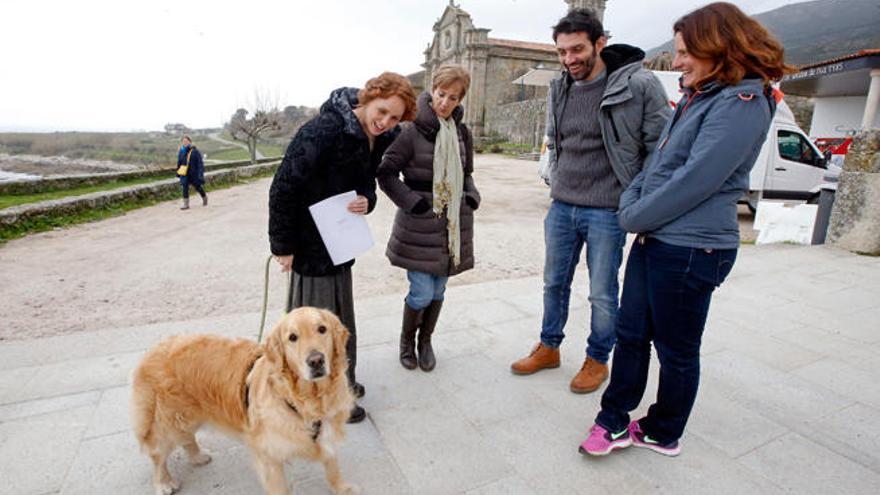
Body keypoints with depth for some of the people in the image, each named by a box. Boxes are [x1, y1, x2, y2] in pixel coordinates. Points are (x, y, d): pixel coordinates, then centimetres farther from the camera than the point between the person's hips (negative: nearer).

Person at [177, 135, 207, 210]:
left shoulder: (195, 151, -9)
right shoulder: (181, 151, 3)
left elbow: (200, 163, -9)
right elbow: (179, 163, 14)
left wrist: (200, 173, -15)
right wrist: (178, 172, 15)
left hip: (194, 173, -3)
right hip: (185, 173, 3)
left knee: (198, 187, 10)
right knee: (185, 187, -5)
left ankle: (204, 197, 37)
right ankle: (186, 204, -2)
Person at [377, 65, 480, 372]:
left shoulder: (462, 133, 9)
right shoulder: (414, 131, -9)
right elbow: (386, 172, -7)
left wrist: (471, 198, 5)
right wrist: (412, 202, -12)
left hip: (452, 224, 5)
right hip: (419, 224, -5)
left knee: (438, 291, 12)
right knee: (422, 293, -3)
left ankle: (425, 341, 35)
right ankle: (407, 339, 26)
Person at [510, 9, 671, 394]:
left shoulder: (639, 86, -11)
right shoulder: (559, 90, 6)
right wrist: (557, 185, 13)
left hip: (606, 212, -5)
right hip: (560, 208, 6)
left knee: (602, 294, 6)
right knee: (554, 283, 16)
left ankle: (597, 360, 29)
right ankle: (548, 348, 35)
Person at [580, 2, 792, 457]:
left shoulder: (742, 103, -14)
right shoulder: (694, 99, 15)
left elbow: (696, 180, -21)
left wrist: (635, 218, -11)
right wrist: (630, 204, 1)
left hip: (691, 249, -9)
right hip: (653, 240, 9)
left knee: (676, 350, 9)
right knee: (631, 333, 13)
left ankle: (663, 434, 31)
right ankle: (615, 423, 28)